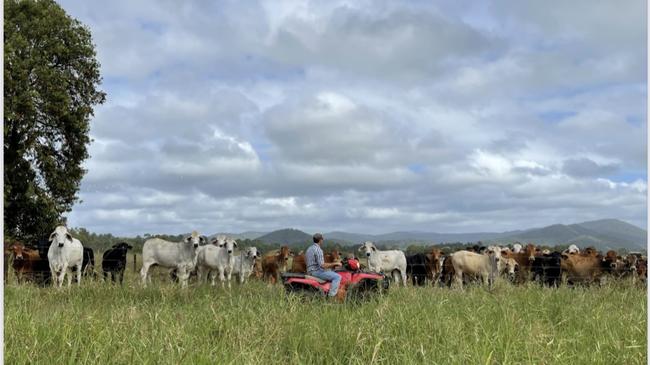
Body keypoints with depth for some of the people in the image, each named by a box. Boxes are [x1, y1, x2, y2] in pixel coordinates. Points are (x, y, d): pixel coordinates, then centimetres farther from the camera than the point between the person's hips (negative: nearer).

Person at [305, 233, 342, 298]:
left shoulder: (309, 249, 14)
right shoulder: (318, 250, -17)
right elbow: (322, 265, -23)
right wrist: (334, 264, -12)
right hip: (316, 271, -10)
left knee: (331, 272, 30)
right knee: (337, 277, -15)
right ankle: (331, 296, -22)